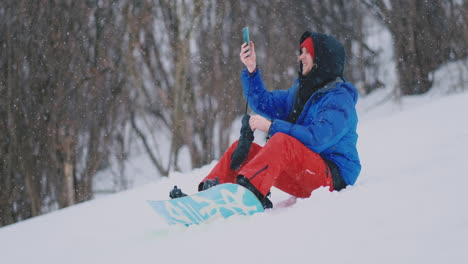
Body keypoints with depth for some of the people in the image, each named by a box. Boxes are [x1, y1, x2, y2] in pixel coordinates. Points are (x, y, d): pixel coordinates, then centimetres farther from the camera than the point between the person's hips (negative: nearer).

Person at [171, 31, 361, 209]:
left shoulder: (339, 99, -11)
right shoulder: (301, 91, 19)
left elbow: (318, 137, -25)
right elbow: (265, 104, 20)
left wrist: (271, 126, -24)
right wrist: (251, 70, 6)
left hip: (333, 176, -9)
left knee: (282, 140, -34)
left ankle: (247, 189, -55)